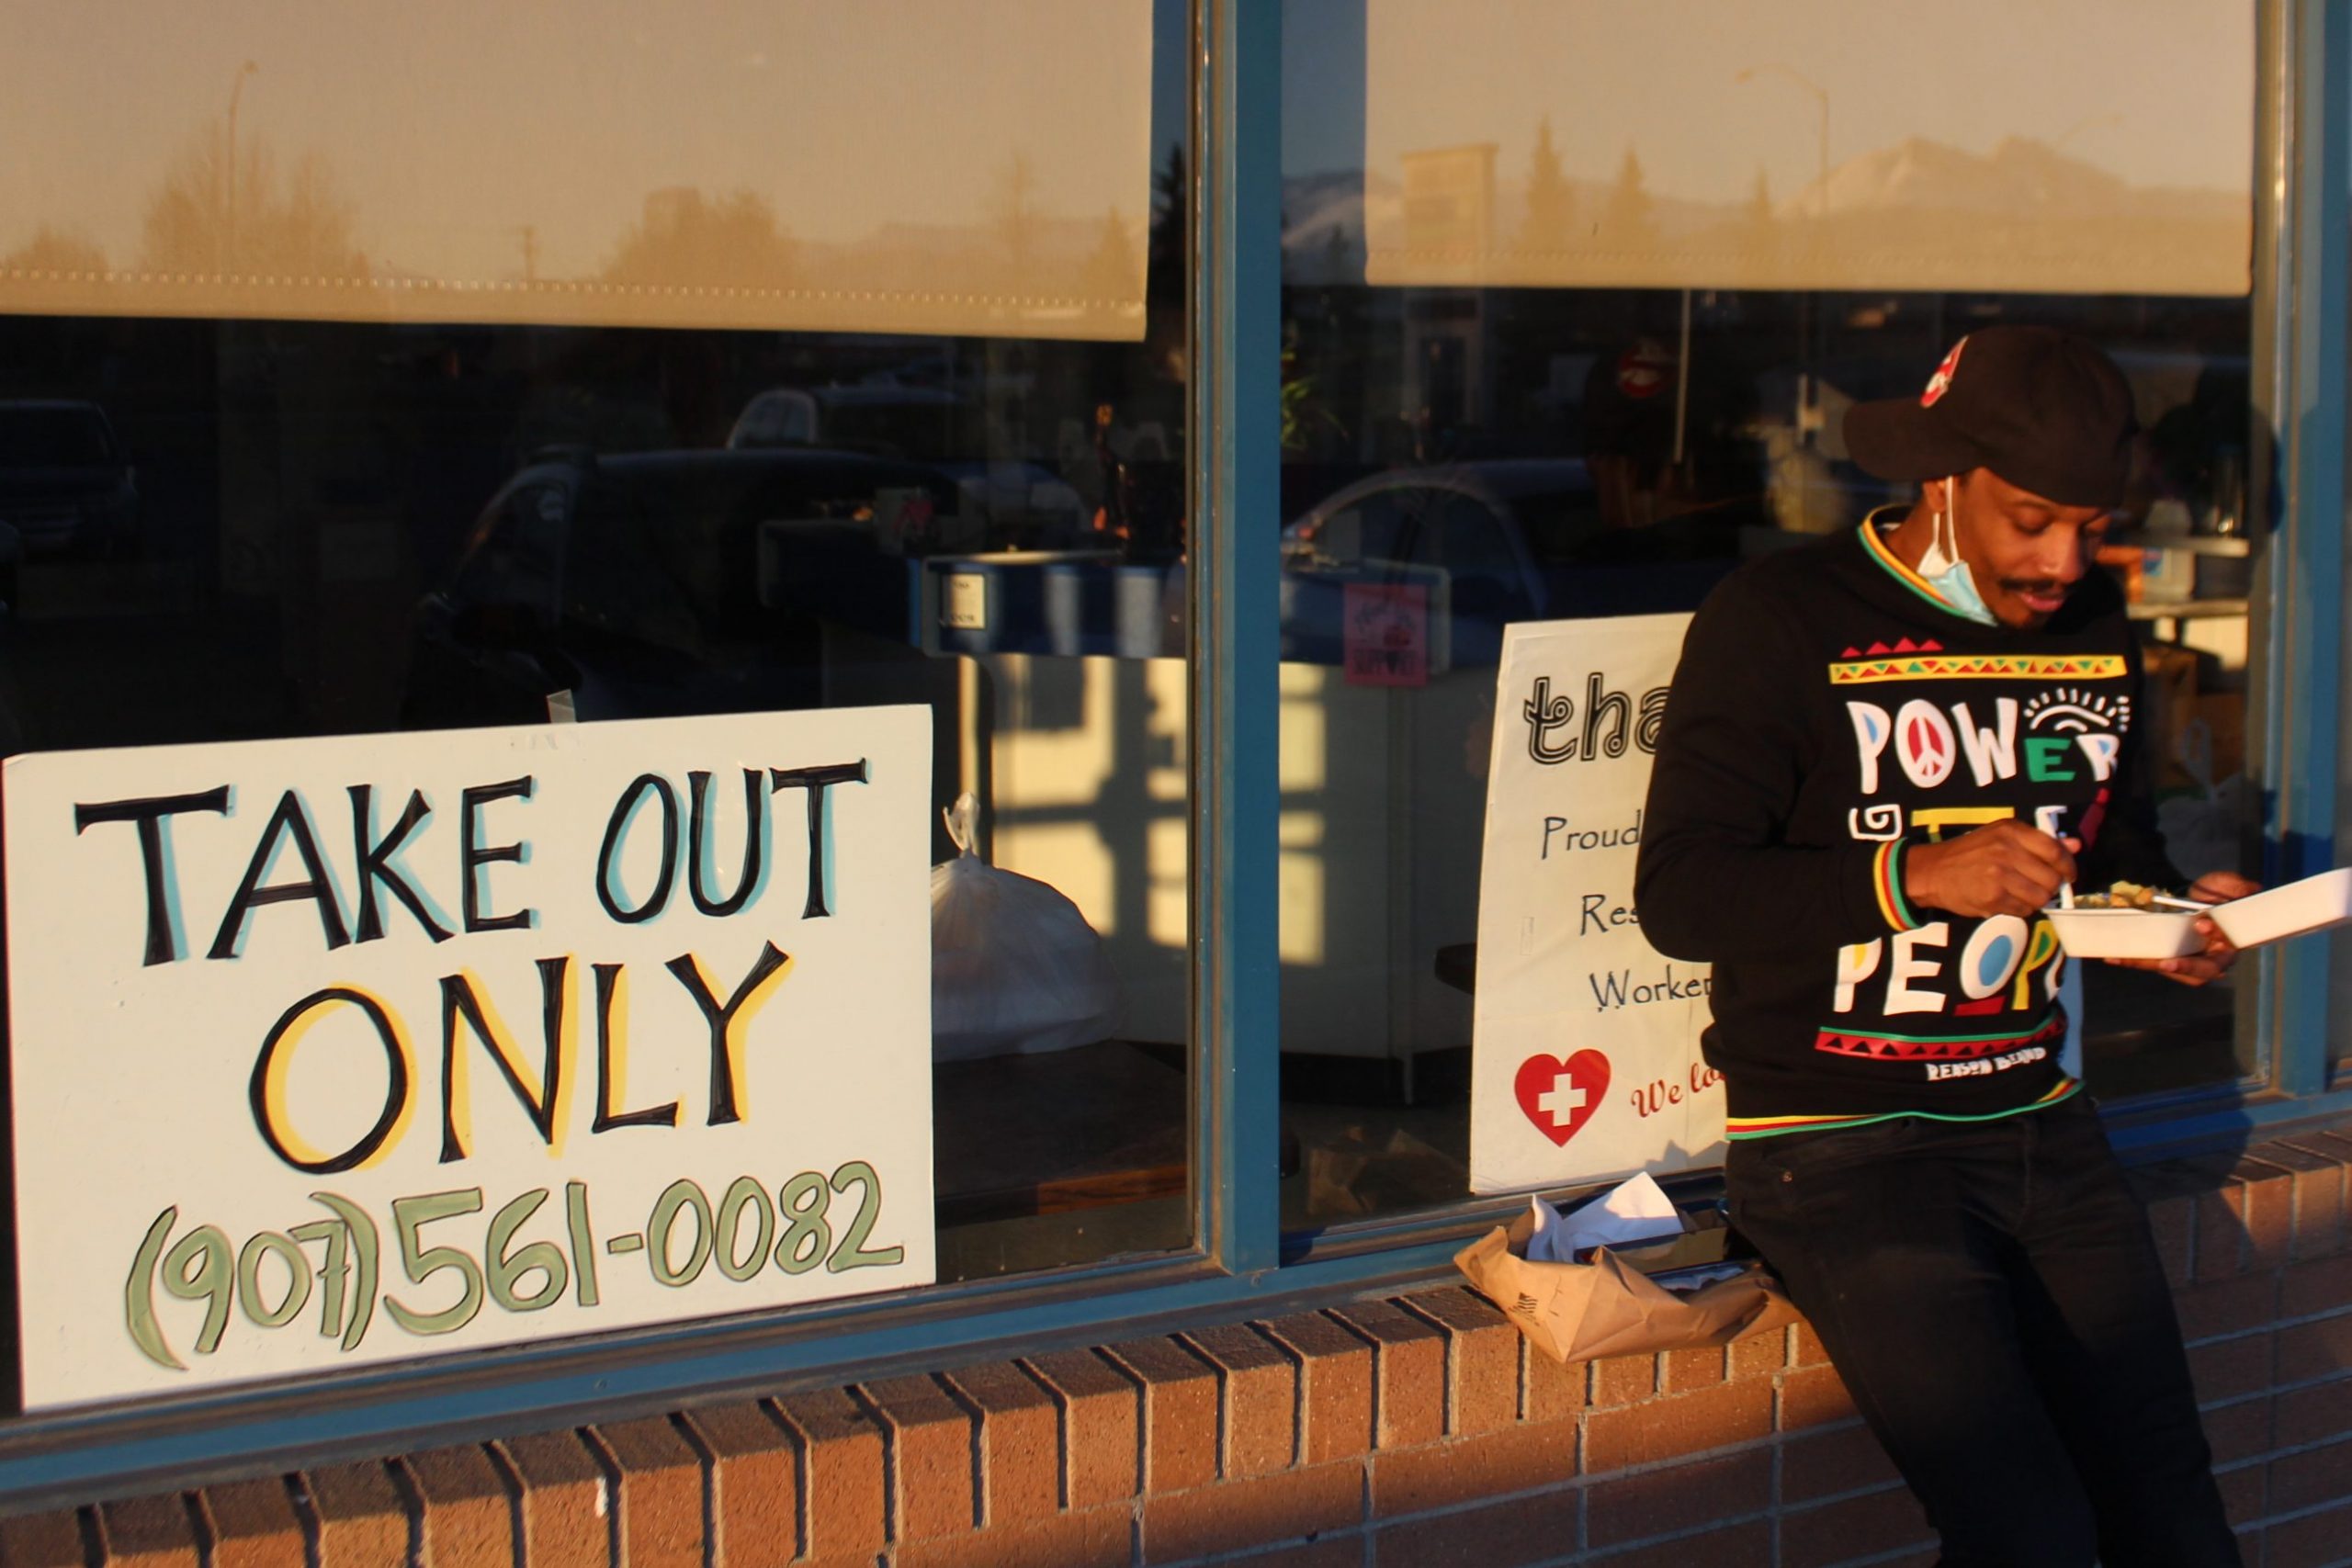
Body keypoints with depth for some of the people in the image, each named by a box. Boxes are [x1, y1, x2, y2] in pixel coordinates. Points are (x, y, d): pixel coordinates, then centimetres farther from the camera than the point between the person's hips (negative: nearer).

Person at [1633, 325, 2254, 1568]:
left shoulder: (2095, 626, 12)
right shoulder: (1783, 618, -8)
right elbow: (1678, 895, -14)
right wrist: (1914, 875, -24)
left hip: (2041, 1127, 6)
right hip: (1841, 1138, -6)